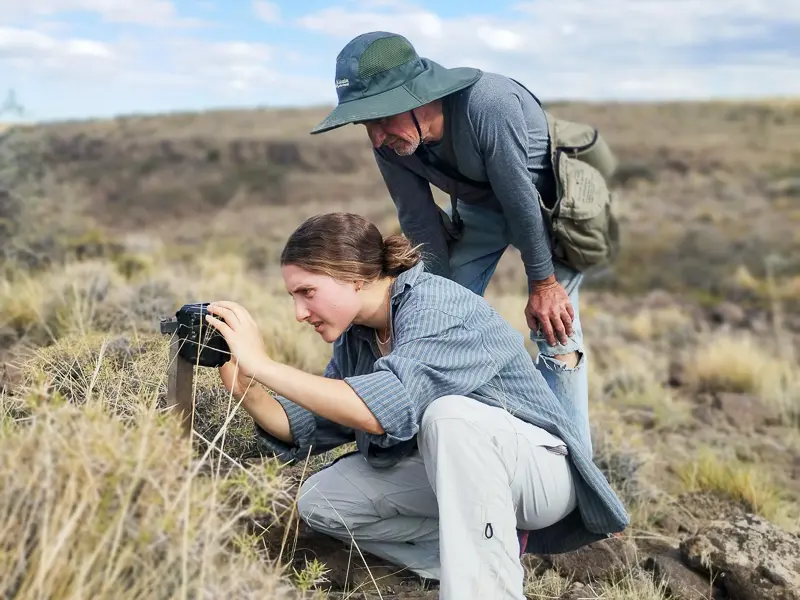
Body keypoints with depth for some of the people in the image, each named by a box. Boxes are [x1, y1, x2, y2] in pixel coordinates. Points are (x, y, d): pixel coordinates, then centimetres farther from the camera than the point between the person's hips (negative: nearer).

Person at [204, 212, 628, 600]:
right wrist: (244, 389, -16)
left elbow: (384, 408, -40)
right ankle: (497, 545, -6)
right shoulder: (355, 335, -1)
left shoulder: (437, 305, -25)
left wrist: (261, 364, -36)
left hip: (540, 466, -8)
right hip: (451, 471, 8)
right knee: (319, 501, -5)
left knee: (448, 415, -37)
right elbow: (310, 429, 2)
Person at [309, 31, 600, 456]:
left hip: (549, 201, -5)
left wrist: (542, 283, -19)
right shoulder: (390, 146, -20)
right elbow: (419, 222, -8)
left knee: (553, 330, -12)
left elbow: (522, 200, -30)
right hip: (480, 205, 5)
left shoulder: (489, 105, -39)